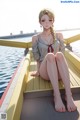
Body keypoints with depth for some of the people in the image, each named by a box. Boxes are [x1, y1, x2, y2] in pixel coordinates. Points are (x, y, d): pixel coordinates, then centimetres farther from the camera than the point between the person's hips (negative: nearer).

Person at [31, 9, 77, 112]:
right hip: (45, 72, -1)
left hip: (59, 71, 1)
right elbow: (37, 57, 6)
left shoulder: (59, 35, 9)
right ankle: (56, 95, -39)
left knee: (59, 55, -32)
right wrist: (38, 71, 2)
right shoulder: (36, 38, 4)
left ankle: (68, 95, -39)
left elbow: (62, 53, 10)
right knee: (50, 55, -33)